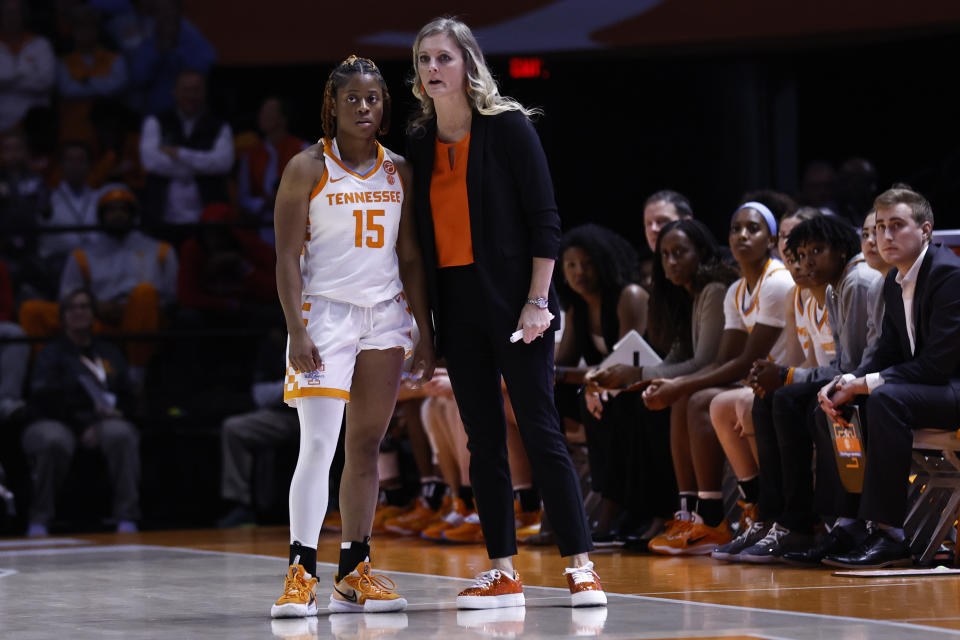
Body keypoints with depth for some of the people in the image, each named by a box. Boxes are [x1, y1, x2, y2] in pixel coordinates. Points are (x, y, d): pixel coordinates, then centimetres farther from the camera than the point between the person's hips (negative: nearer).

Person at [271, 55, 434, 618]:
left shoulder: (398, 171, 10)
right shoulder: (308, 168, -3)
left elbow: (410, 256, 13)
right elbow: (288, 257, -6)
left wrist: (426, 332, 9)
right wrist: (296, 331, -15)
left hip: (386, 317, 5)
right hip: (325, 313, -5)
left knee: (367, 446, 7)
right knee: (318, 445, -13)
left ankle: (354, 572, 12)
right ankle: (302, 573, -14)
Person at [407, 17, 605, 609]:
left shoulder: (509, 127, -5)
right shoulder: (420, 143, 10)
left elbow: (544, 218, -7)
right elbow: (424, 231, 15)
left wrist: (537, 300, -13)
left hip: (512, 302, -5)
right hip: (456, 308, 5)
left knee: (541, 431, -7)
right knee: (483, 438, 6)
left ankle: (582, 567, -3)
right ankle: (503, 574, 9)